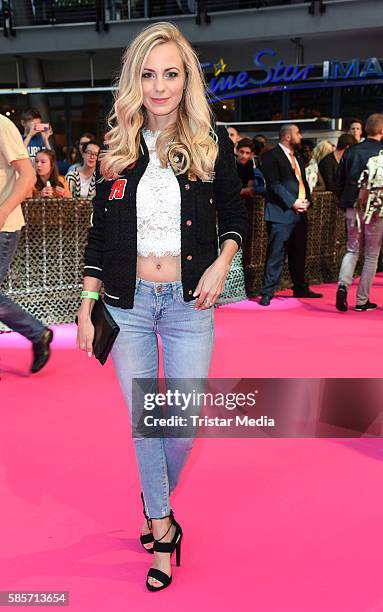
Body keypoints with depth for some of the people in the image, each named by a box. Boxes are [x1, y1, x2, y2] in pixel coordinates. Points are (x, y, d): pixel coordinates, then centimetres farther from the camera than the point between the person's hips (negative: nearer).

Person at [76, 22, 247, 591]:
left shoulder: (212, 143, -1)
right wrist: (86, 309, 1)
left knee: (186, 421, 4)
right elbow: (100, 233, 5)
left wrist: (222, 263, -11)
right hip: (128, 303, 1)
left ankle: (157, 507, 35)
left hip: (188, 304, -1)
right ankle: (162, 528, 25)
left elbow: (234, 214, 9)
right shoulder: (117, 148, 3)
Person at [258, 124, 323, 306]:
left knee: (299, 253, 16)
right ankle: (267, 293, -5)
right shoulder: (271, 156, -6)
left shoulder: (296, 157, 20)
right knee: (276, 254, -8)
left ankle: (300, 288, 28)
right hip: (281, 213, -8)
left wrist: (306, 201, 3)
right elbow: (274, 184, -14)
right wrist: (293, 203, -18)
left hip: (300, 213, 8)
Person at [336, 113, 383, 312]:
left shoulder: (351, 152, 2)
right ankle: (362, 301, 12)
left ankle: (343, 284, -8)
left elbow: (339, 182, 6)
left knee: (352, 250, 17)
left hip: (353, 209, 4)